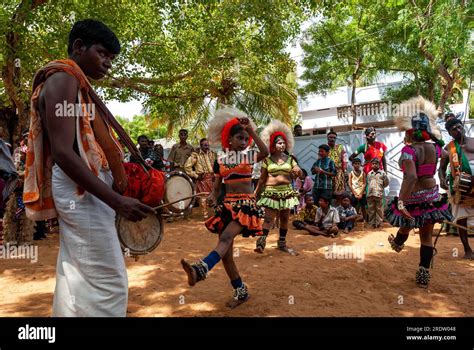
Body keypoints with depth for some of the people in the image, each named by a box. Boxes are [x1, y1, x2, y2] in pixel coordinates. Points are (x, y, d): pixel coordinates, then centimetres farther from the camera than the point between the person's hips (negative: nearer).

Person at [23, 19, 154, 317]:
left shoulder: (78, 85, 19)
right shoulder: (63, 80, -9)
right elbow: (63, 152, -21)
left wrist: (115, 195, 19)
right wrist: (116, 200, -27)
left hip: (84, 191, 10)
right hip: (81, 191, -10)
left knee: (77, 283, 16)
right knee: (109, 282, -5)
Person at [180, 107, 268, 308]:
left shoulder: (249, 156, 1)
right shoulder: (220, 160, 8)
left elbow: (265, 152, -20)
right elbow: (217, 187, 11)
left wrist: (251, 130, -16)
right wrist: (212, 197, -11)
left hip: (246, 204, -4)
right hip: (227, 205, 4)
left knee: (226, 237, -28)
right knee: (225, 250, 2)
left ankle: (200, 269, -47)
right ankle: (241, 291, 15)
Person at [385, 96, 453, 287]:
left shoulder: (409, 150, -24)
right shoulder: (435, 147, -5)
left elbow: (411, 176, -38)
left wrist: (401, 202, -40)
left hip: (413, 198, -4)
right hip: (432, 196, 4)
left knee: (406, 225, 27)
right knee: (427, 236, 12)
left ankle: (398, 244, 58)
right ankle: (423, 275, 16)